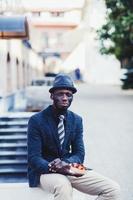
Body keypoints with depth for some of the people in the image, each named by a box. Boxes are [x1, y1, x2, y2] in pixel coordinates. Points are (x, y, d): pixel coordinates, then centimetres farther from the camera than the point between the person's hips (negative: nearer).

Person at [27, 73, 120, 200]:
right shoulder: (36, 120, -9)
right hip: (44, 170, -5)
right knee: (63, 185, -41)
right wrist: (53, 167, -32)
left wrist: (66, 163, -20)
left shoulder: (76, 120, 6)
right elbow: (34, 158, -13)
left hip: (68, 168, 5)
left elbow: (79, 153, 4)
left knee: (113, 189, -13)